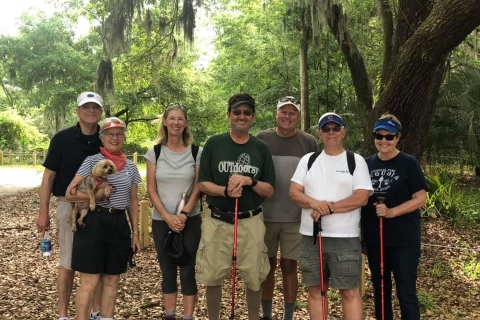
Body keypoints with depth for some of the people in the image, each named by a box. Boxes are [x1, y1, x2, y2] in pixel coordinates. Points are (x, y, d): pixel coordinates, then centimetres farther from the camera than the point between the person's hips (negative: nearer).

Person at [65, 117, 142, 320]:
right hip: (93, 223, -4)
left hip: (119, 225, 5)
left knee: (111, 280, 11)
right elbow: (69, 193, -8)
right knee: (89, 281, -3)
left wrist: (135, 232, 10)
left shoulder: (130, 166, 10)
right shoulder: (92, 161, -4)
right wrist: (96, 195, -21)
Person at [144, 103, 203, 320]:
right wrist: (167, 217, -11)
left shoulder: (196, 152, -1)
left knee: (188, 271, 2)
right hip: (161, 221, 1)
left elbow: (198, 188, -2)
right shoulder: (155, 152, 1)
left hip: (190, 220, -1)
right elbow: (151, 190, 0)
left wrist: (184, 215, -13)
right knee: (168, 272, 10)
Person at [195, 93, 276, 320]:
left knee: (253, 279, 8)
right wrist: (225, 191, -18)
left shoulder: (261, 148, 4)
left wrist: (250, 181, -16)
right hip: (217, 221, 0)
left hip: (251, 222, 1)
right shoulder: (213, 144, 0)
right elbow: (202, 184, 0)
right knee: (212, 278, 7)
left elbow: (269, 191, 3)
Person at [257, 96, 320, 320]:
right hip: (265, 215, 1)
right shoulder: (261, 139, 2)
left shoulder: (308, 142, 1)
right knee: (268, 266, 11)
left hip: (295, 217, -1)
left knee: (289, 267, 7)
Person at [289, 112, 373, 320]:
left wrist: (330, 208, -17)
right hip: (311, 236, 3)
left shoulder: (356, 161, 0)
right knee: (315, 289, 11)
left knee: (350, 291, 1)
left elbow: (361, 198, -10)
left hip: (345, 237, -3)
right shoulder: (308, 160, 9)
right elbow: (294, 192, 3)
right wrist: (314, 203, -17)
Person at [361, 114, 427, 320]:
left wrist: (391, 212, -23)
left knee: (406, 293, 3)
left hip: (404, 240, -4)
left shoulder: (409, 163, -6)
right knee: (380, 290, 16)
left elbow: (420, 199, -10)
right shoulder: (367, 164, 6)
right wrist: (359, 231, 6)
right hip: (374, 239, 5)